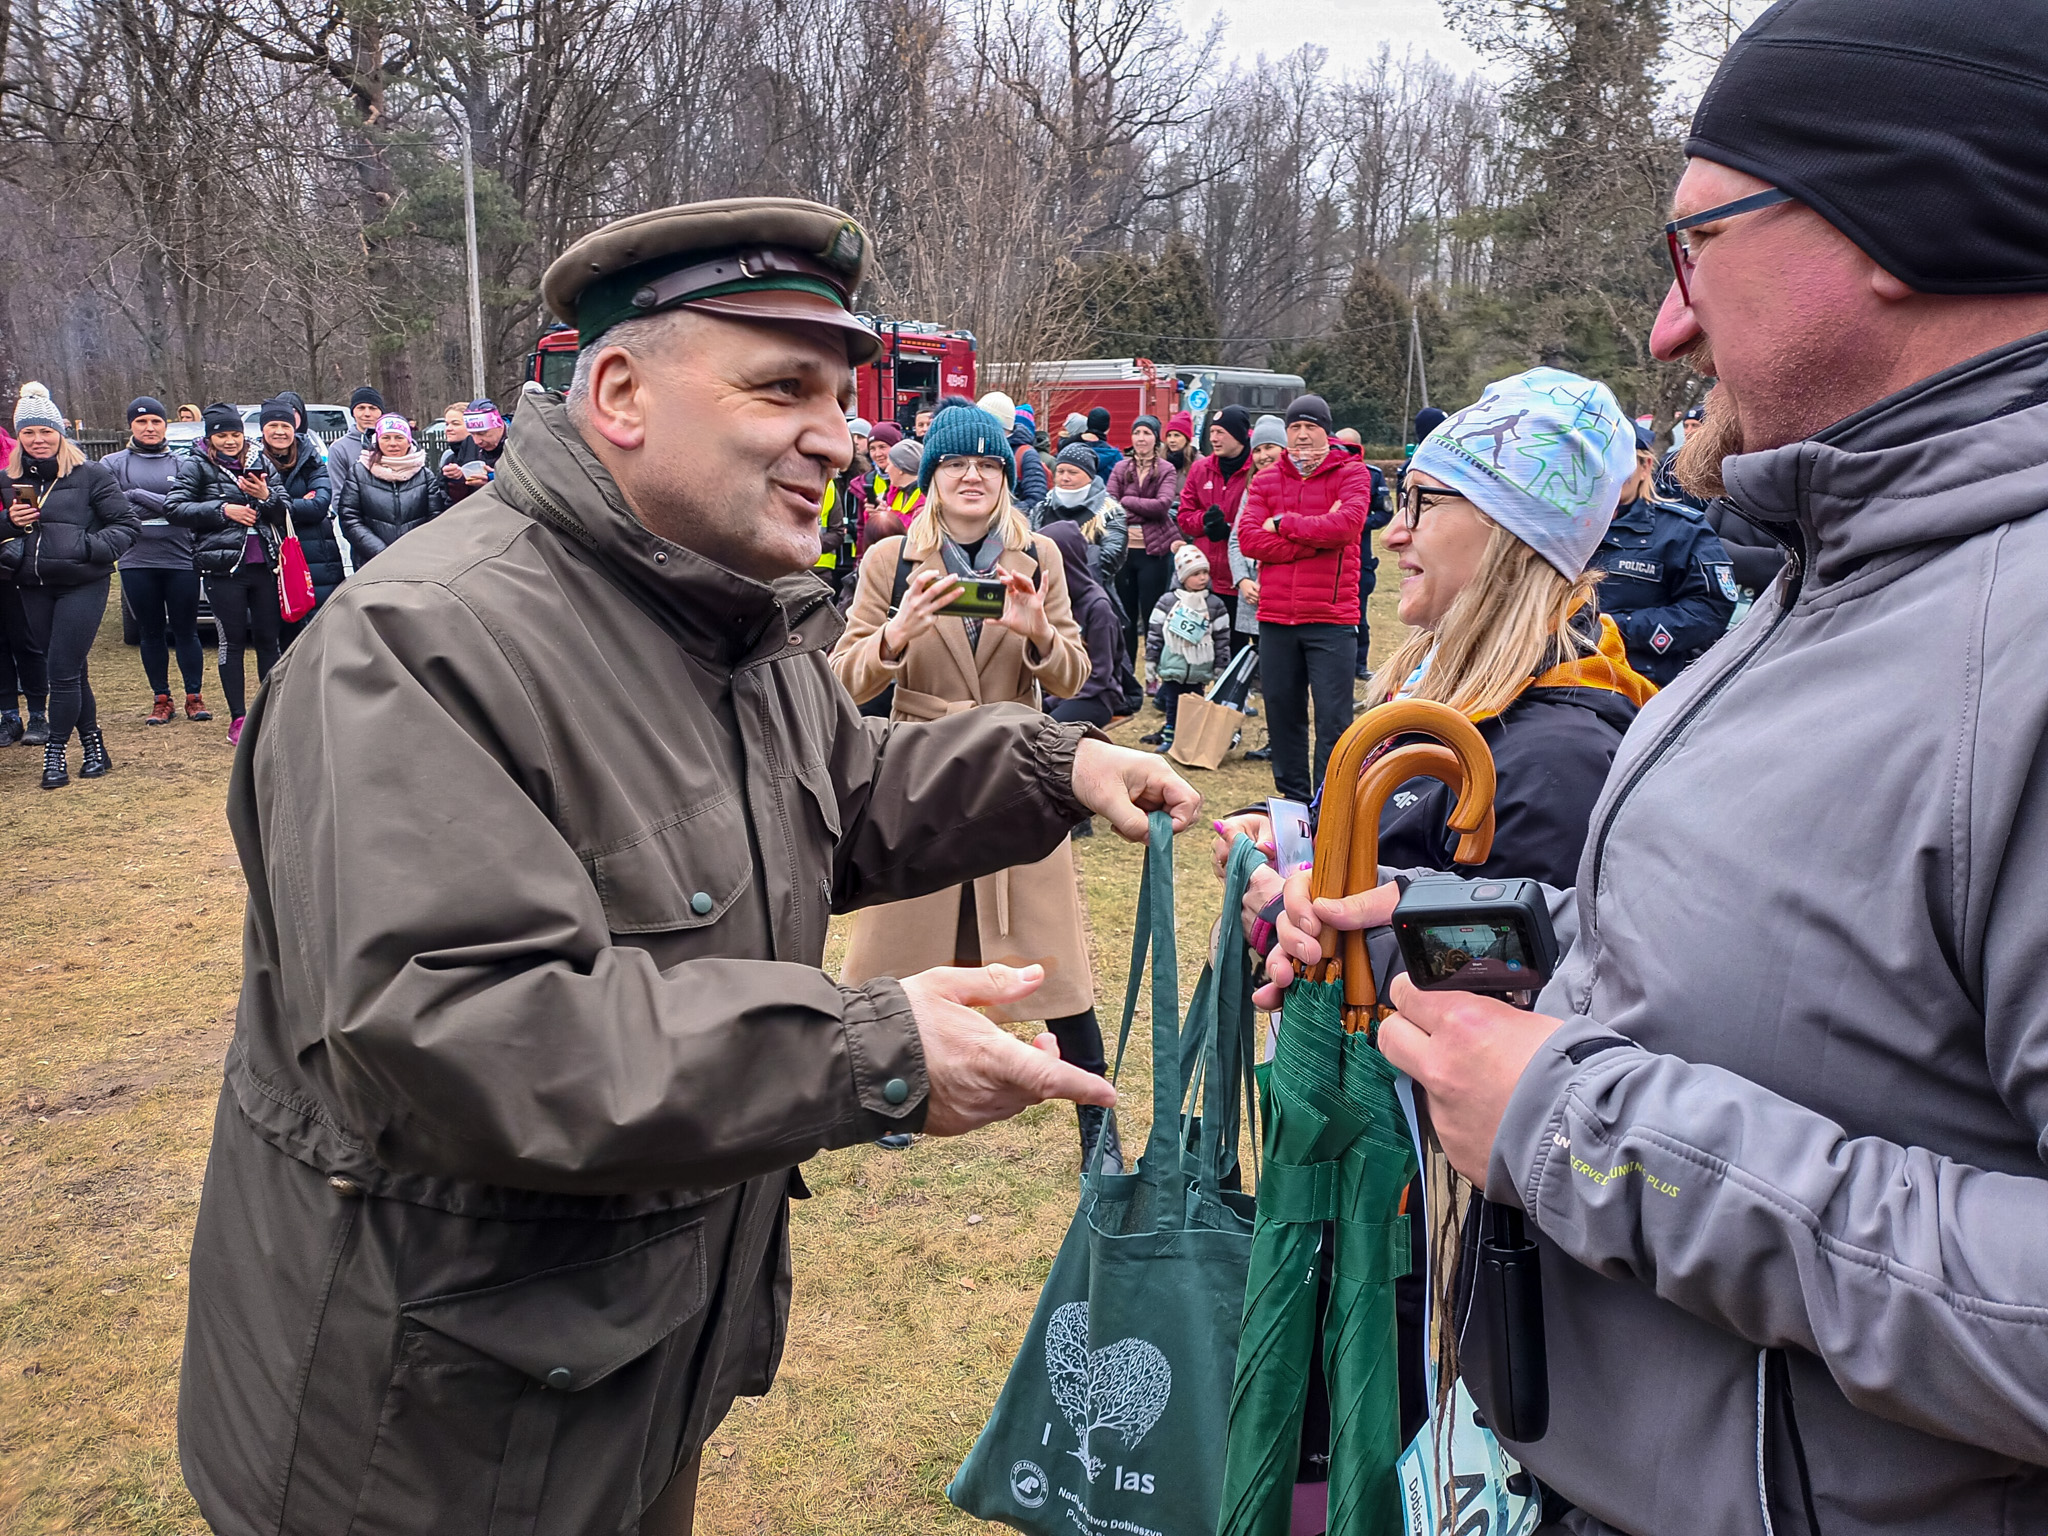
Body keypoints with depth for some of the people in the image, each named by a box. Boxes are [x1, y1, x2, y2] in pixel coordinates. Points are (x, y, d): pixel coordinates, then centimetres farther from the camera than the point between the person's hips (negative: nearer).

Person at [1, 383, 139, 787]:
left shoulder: (90, 474, -3)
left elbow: (127, 524, -3)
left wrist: (93, 548, -17)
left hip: (82, 585, -5)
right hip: (33, 588, 5)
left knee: (62, 670, -9)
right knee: (71, 671, 10)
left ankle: (55, 751, 0)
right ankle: (94, 747, 19)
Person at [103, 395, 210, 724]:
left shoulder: (181, 464, 8)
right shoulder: (114, 464, 8)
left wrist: (138, 495, -11)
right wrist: (161, 507, -13)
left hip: (181, 561, -1)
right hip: (137, 562, 1)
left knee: (185, 632, 3)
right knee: (151, 633, 7)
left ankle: (194, 697, 11)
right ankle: (161, 700, 15)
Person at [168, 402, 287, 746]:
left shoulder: (260, 463, 12)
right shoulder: (196, 466, 3)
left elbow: (284, 512, 10)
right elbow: (173, 507, -7)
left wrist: (266, 496, -11)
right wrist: (222, 510, -13)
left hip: (263, 563, 3)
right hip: (223, 566, -3)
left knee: (268, 638, 6)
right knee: (232, 640, 0)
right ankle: (238, 720, 6)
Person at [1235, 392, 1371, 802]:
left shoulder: (1350, 473, 2)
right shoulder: (1265, 480, 11)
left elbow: (1348, 522, -17)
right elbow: (1248, 538, -3)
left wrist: (1284, 523, -7)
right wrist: (1316, 538, -12)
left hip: (1331, 618, -3)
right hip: (1275, 618, 4)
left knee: (1333, 719, -2)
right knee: (1282, 713, 10)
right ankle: (1294, 799, 24)